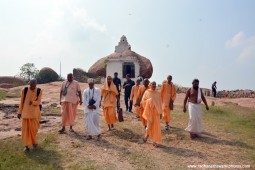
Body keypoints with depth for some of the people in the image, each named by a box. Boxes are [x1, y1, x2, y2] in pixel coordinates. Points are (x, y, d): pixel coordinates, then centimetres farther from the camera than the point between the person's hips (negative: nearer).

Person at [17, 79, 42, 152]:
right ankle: (26, 145, 7)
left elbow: (38, 102, -6)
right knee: (26, 128, -1)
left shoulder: (39, 91, -6)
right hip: (26, 111, 0)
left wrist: (33, 102, -28)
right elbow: (22, 102, 1)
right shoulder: (24, 90, -5)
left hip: (35, 112, 0)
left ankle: (33, 141, 33)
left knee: (34, 128, 6)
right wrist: (19, 112, 2)